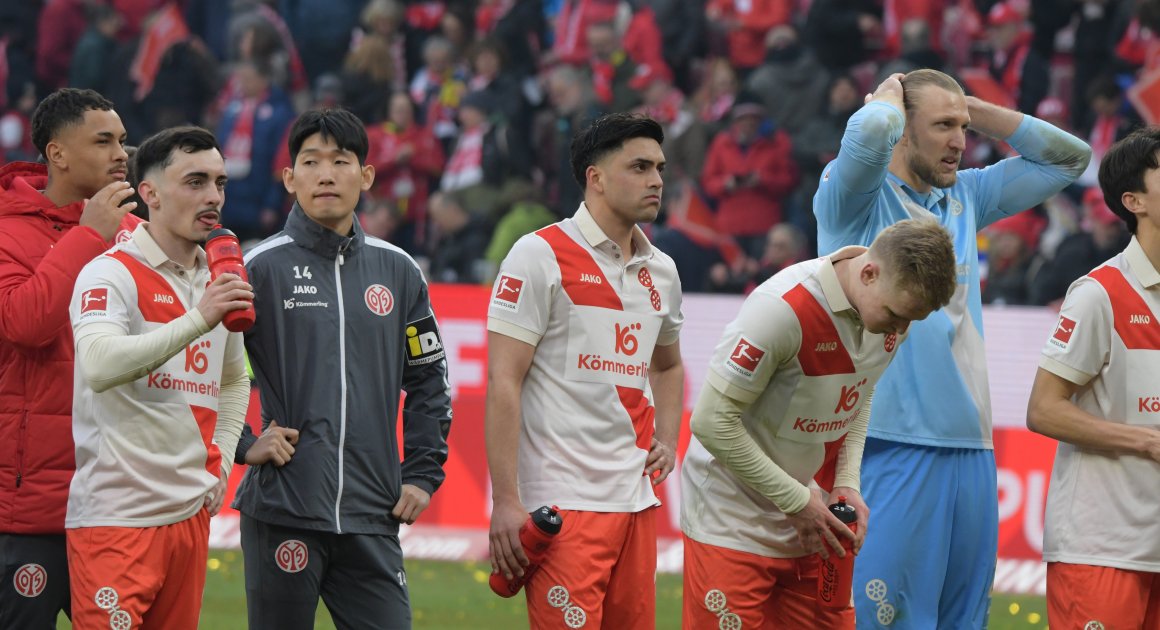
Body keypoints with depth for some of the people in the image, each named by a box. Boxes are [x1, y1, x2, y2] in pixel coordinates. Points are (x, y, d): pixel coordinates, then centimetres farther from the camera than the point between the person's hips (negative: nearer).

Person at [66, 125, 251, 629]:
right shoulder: (112, 274, -8)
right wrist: (198, 320, -30)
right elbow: (100, 367, -27)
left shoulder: (217, 282, 15)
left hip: (190, 512, 7)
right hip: (117, 516, -7)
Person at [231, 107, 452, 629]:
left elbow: (429, 380, 20)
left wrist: (422, 475, 13)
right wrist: (244, 446, -7)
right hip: (281, 512, -4)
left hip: (373, 517, 4)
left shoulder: (397, 271, 12)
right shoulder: (260, 267, -2)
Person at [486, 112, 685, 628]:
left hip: (636, 501, 7)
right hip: (563, 504, -7)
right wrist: (506, 502, -15)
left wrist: (666, 440, 14)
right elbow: (504, 383, -9)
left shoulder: (660, 271, 16)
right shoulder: (542, 256, -5)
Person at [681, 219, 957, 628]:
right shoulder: (784, 308, -25)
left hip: (813, 520, 7)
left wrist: (847, 483, 0)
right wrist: (797, 500, -16)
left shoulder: (896, 306, -3)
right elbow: (712, 421, -21)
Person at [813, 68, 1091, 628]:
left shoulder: (966, 198, 18)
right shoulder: (856, 198, -2)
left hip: (970, 449, 7)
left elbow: (1069, 156, 24)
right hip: (892, 449, -7)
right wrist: (891, 93, -1)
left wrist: (973, 109, 15)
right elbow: (869, 131, -24)